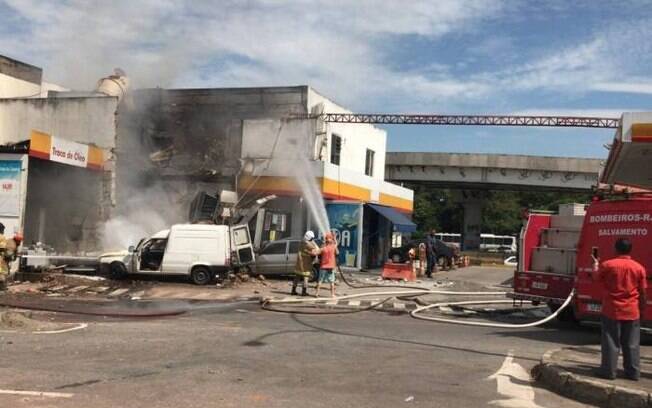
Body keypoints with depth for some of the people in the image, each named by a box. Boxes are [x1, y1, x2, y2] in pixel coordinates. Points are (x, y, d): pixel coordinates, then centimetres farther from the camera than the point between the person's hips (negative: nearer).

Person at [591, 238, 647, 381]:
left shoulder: (607, 265, -8)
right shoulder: (639, 267, -2)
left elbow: (596, 279, 9)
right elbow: (642, 292, 3)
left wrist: (596, 264, 25)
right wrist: (642, 309, 14)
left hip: (612, 310, -2)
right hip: (632, 311, 2)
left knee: (611, 342, 4)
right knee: (632, 344, 10)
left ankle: (608, 371, 7)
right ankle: (633, 372, 15)